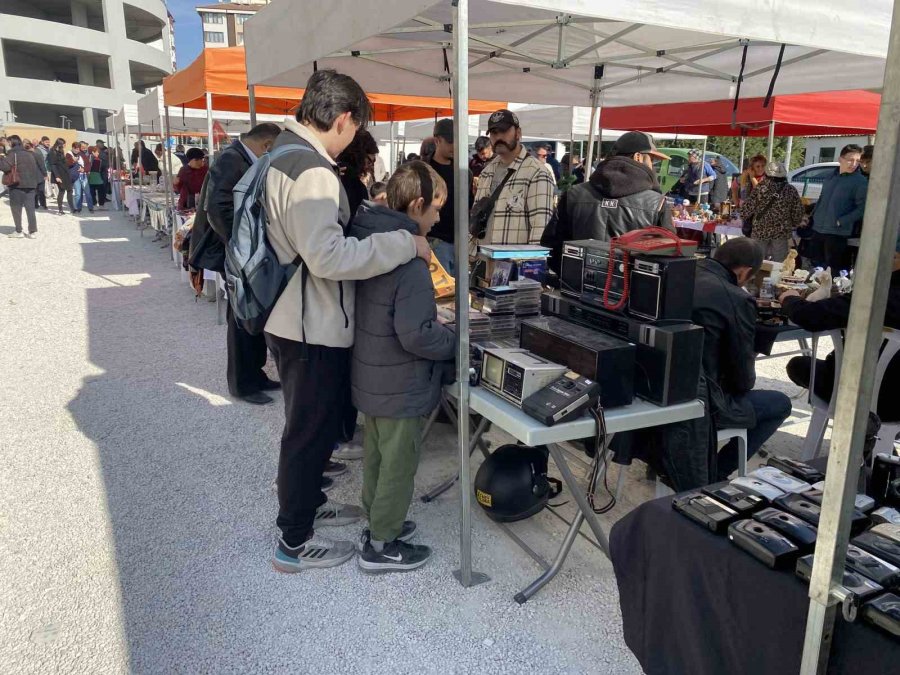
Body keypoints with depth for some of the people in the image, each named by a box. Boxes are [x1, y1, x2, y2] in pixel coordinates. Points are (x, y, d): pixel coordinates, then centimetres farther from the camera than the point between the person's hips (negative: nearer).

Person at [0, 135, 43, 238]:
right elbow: (37, 167, 17)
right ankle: (33, 231, 3)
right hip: (30, 184, 5)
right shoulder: (30, 153, 12)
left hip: (17, 184, -5)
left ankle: (18, 231, 8)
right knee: (30, 208, 6)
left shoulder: (13, 153, -9)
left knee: (16, 208, 6)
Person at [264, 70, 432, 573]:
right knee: (310, 431, 4)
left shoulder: (283, 153, 10)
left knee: (312, 425, 25)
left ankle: (308, 503, 44)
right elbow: (327, 256, -31)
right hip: (314, 328, -10)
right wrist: (404, 243, -25)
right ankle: (295, 544, 21)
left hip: (291, 319, 10)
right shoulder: (313, 171, -23)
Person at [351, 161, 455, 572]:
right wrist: (456, 343, -13)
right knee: (398, 463, 8)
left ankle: (377, 523, 40)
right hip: (401, 386, -9)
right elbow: (415, 335, -29)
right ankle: (381, 546, 23)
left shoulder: (367, 241, 1)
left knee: (377, 454, 22)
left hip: (370, 377, 9)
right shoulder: (409, 260, -26)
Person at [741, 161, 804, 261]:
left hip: (760, 231, -1)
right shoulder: (791, 190, -3)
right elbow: (798, 212, -2)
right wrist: (792, 227, 14)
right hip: (782, 233, 1)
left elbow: (746, 210, -9)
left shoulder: (760, 188, -8)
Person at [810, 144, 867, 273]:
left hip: (837, 233, -6)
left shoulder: (861, 181, -6)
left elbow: (862, 208, -13)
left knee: (833, 271, -3)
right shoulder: (832, 178, 13)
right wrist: (814, 216, 11)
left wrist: (840, 222, -17)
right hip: (818, 230, 6)